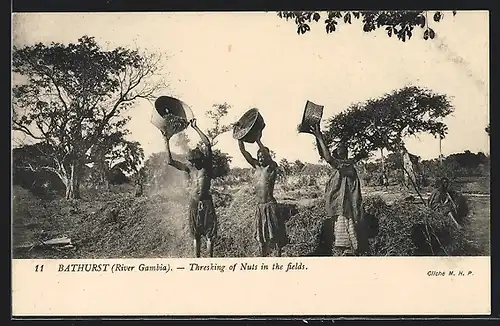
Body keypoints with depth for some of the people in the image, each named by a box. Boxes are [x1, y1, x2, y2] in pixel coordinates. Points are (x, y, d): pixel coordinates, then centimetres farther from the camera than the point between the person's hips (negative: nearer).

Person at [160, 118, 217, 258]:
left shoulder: (207, 167, -1)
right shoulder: (189, 169, 8)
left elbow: (207, 144, -11)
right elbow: (170, 161, 5)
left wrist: (195, 128, -12)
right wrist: (167, 142, -1)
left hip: (206, 202, -3)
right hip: (193, 203, 3)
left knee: (209, 234, -2)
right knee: (196, 235, 9)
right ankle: (197, 260, 15)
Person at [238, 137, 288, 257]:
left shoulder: (272, 167, -6)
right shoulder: (257, 167, 10)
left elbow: (267, 155, -25)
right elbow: (243, 151, 5)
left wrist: (257, 139, -27)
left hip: (270, 205, -6)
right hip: (259, 206, 6)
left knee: (275, 233, -2)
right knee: (261, 235, 10)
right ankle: (263, 257, 18)